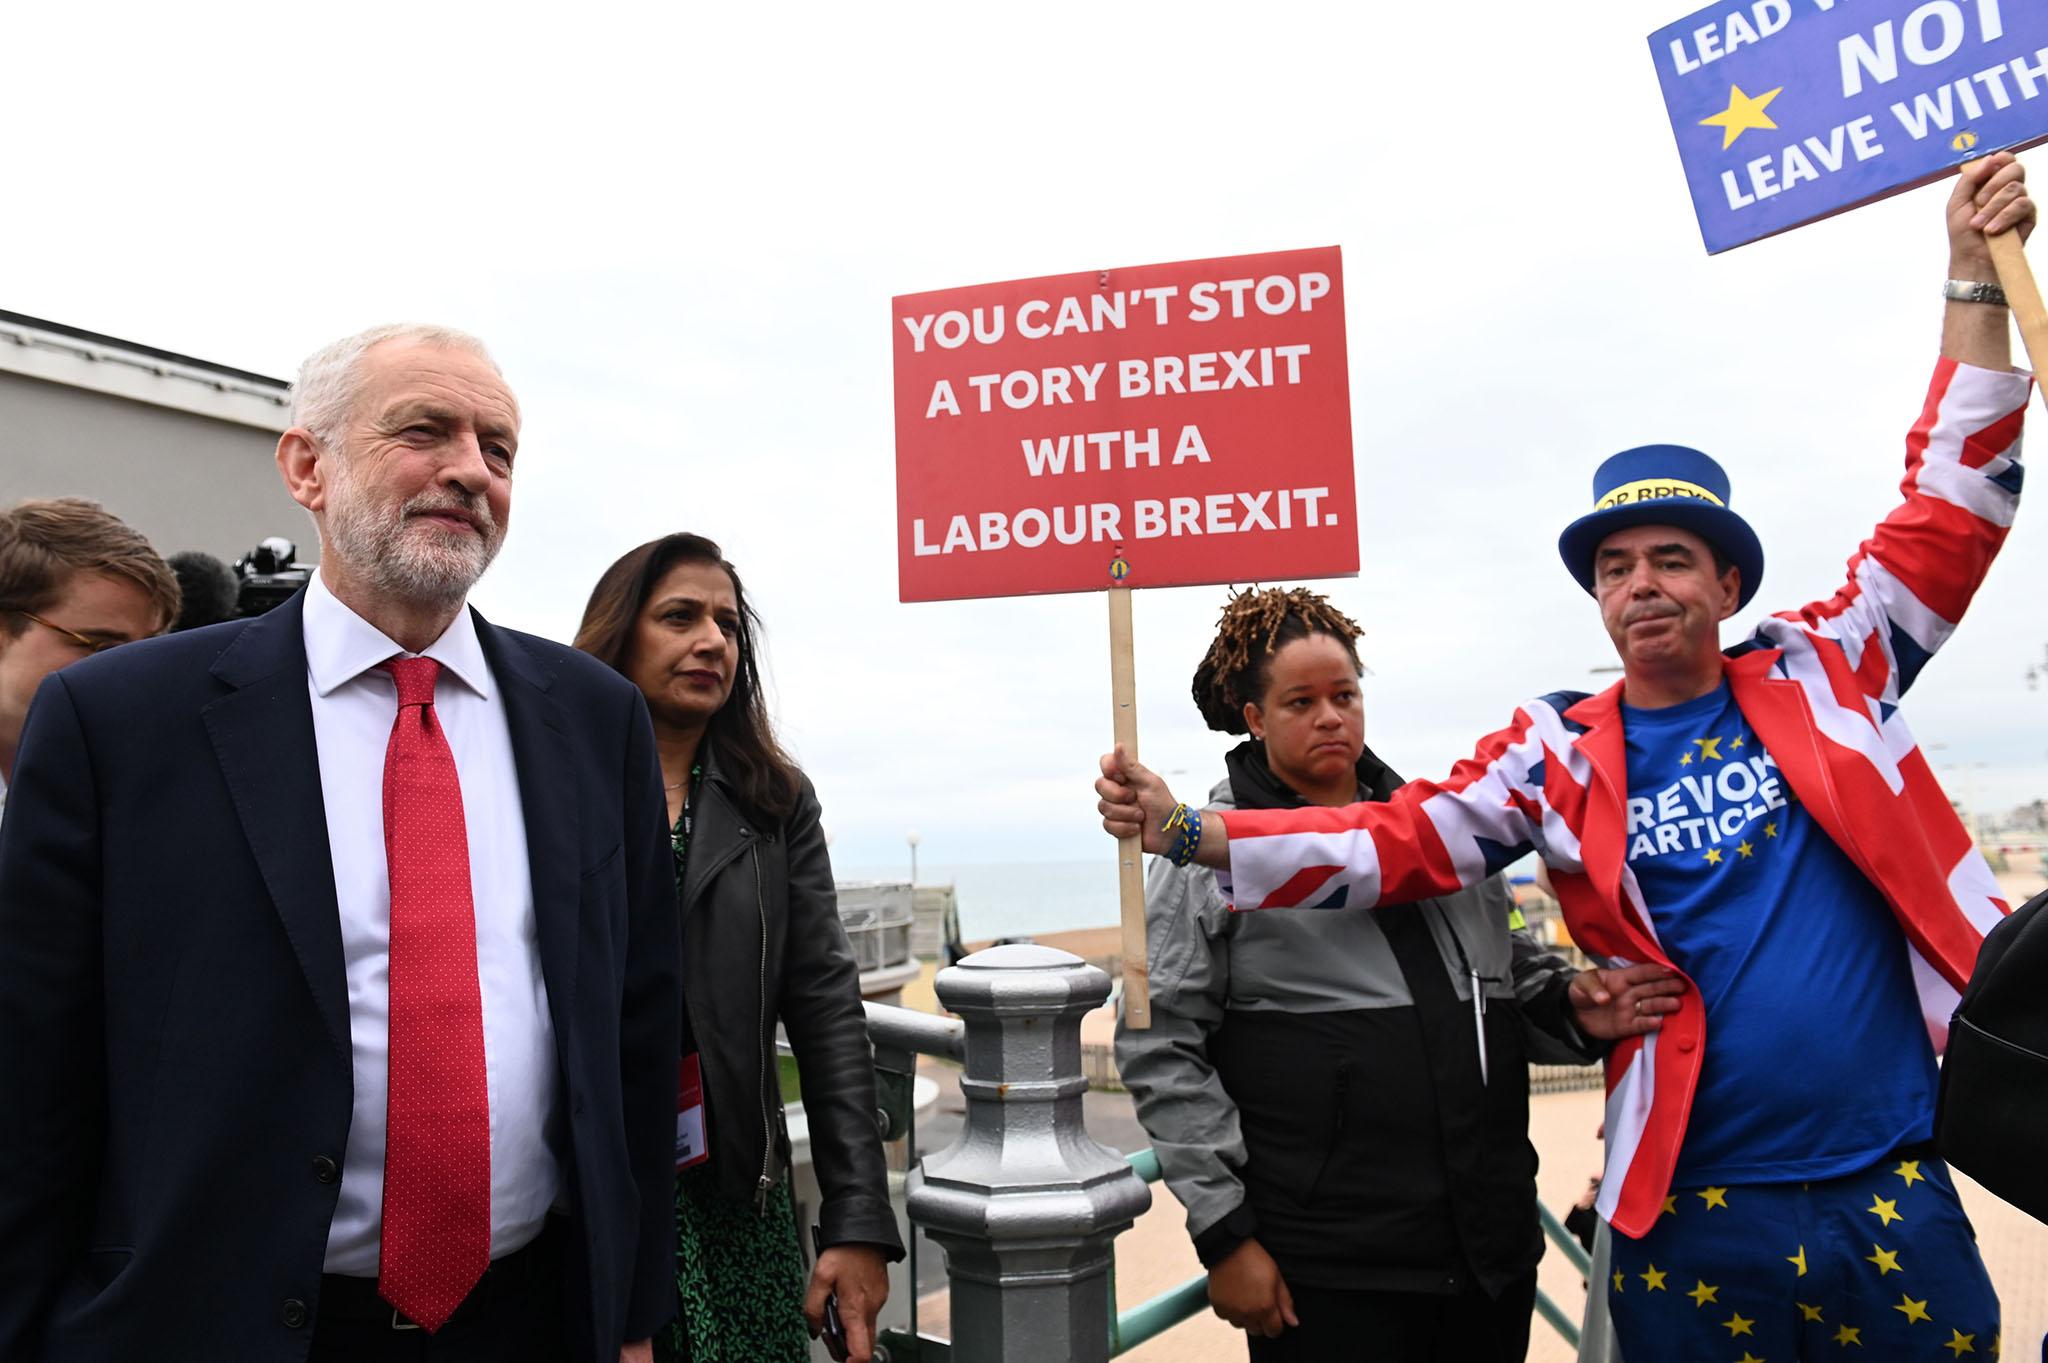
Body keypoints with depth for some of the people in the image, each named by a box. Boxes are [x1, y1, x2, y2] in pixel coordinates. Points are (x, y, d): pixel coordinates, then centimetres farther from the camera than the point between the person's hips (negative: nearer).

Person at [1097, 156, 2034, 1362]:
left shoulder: (1822, 678, 2)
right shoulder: (1558, 755, -2)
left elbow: (1953, 506, 3)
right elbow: (1397, 846, -7)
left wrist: (1975, 279, -2)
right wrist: (1187, 832, -17)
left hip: (1897, 1189, 2)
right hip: (1697, 1210, -1)